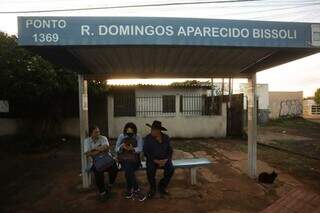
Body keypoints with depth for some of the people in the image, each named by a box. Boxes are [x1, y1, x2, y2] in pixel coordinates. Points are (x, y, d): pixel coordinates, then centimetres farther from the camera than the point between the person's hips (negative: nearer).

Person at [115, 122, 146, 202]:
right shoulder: (121, 136, 7)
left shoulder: (138, 137, 2)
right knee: (129, 170, -29)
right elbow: (116, 149, 1)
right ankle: (136, 190, -16)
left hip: (134, 160, -1)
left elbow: (140, 149, -11)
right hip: (123, 159, 2)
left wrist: (132, 149, -31)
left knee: (128, 170, -30)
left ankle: (129, 189, -10)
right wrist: (122, 147, -21)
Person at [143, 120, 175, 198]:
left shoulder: (166, 138, 3)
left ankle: (162, 186, 0)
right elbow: (146, 152, -7)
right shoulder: (148, 138, -5)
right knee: (150, 169, -32)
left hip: (164, 160, 2)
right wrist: (155, 160, -18)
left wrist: (166, 160, -13)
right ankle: (153, 188, -3)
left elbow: (170, 150, 4)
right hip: (152, 160, -2)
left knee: (171, 169, -26)